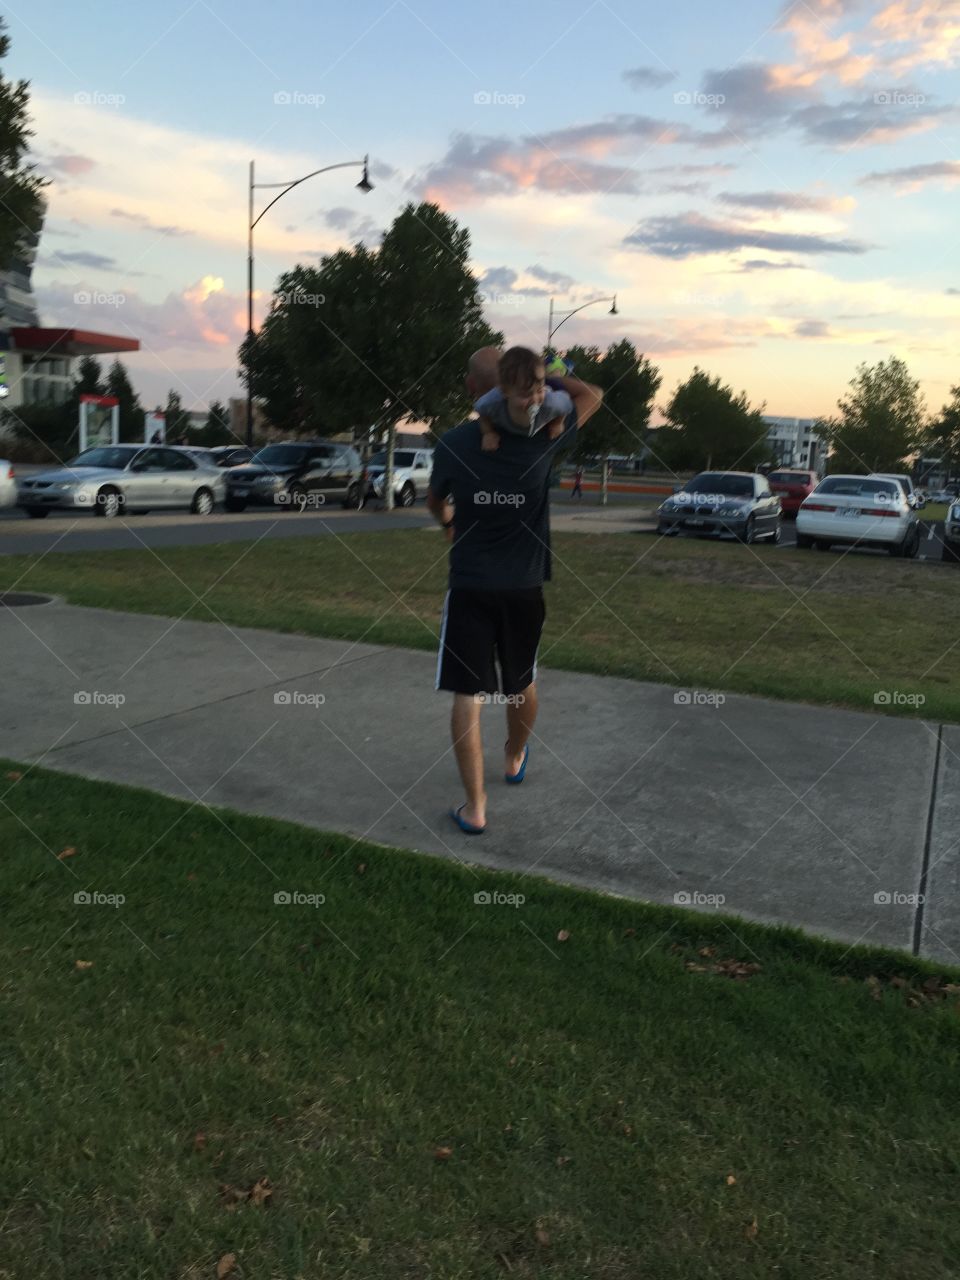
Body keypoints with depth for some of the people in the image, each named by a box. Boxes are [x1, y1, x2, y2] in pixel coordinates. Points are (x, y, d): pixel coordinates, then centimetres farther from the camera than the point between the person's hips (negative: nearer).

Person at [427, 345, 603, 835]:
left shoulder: (454, 442, -9)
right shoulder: (545, 439, -8)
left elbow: (434, 502, 10)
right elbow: (592, 395, 10)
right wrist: (543, 373, 4)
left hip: (469, 587, -2)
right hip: (525, 587, 2)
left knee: (468, 696, 2)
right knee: (522, 683, 23)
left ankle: (475, 806, 1)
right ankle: (515, 759, 47)